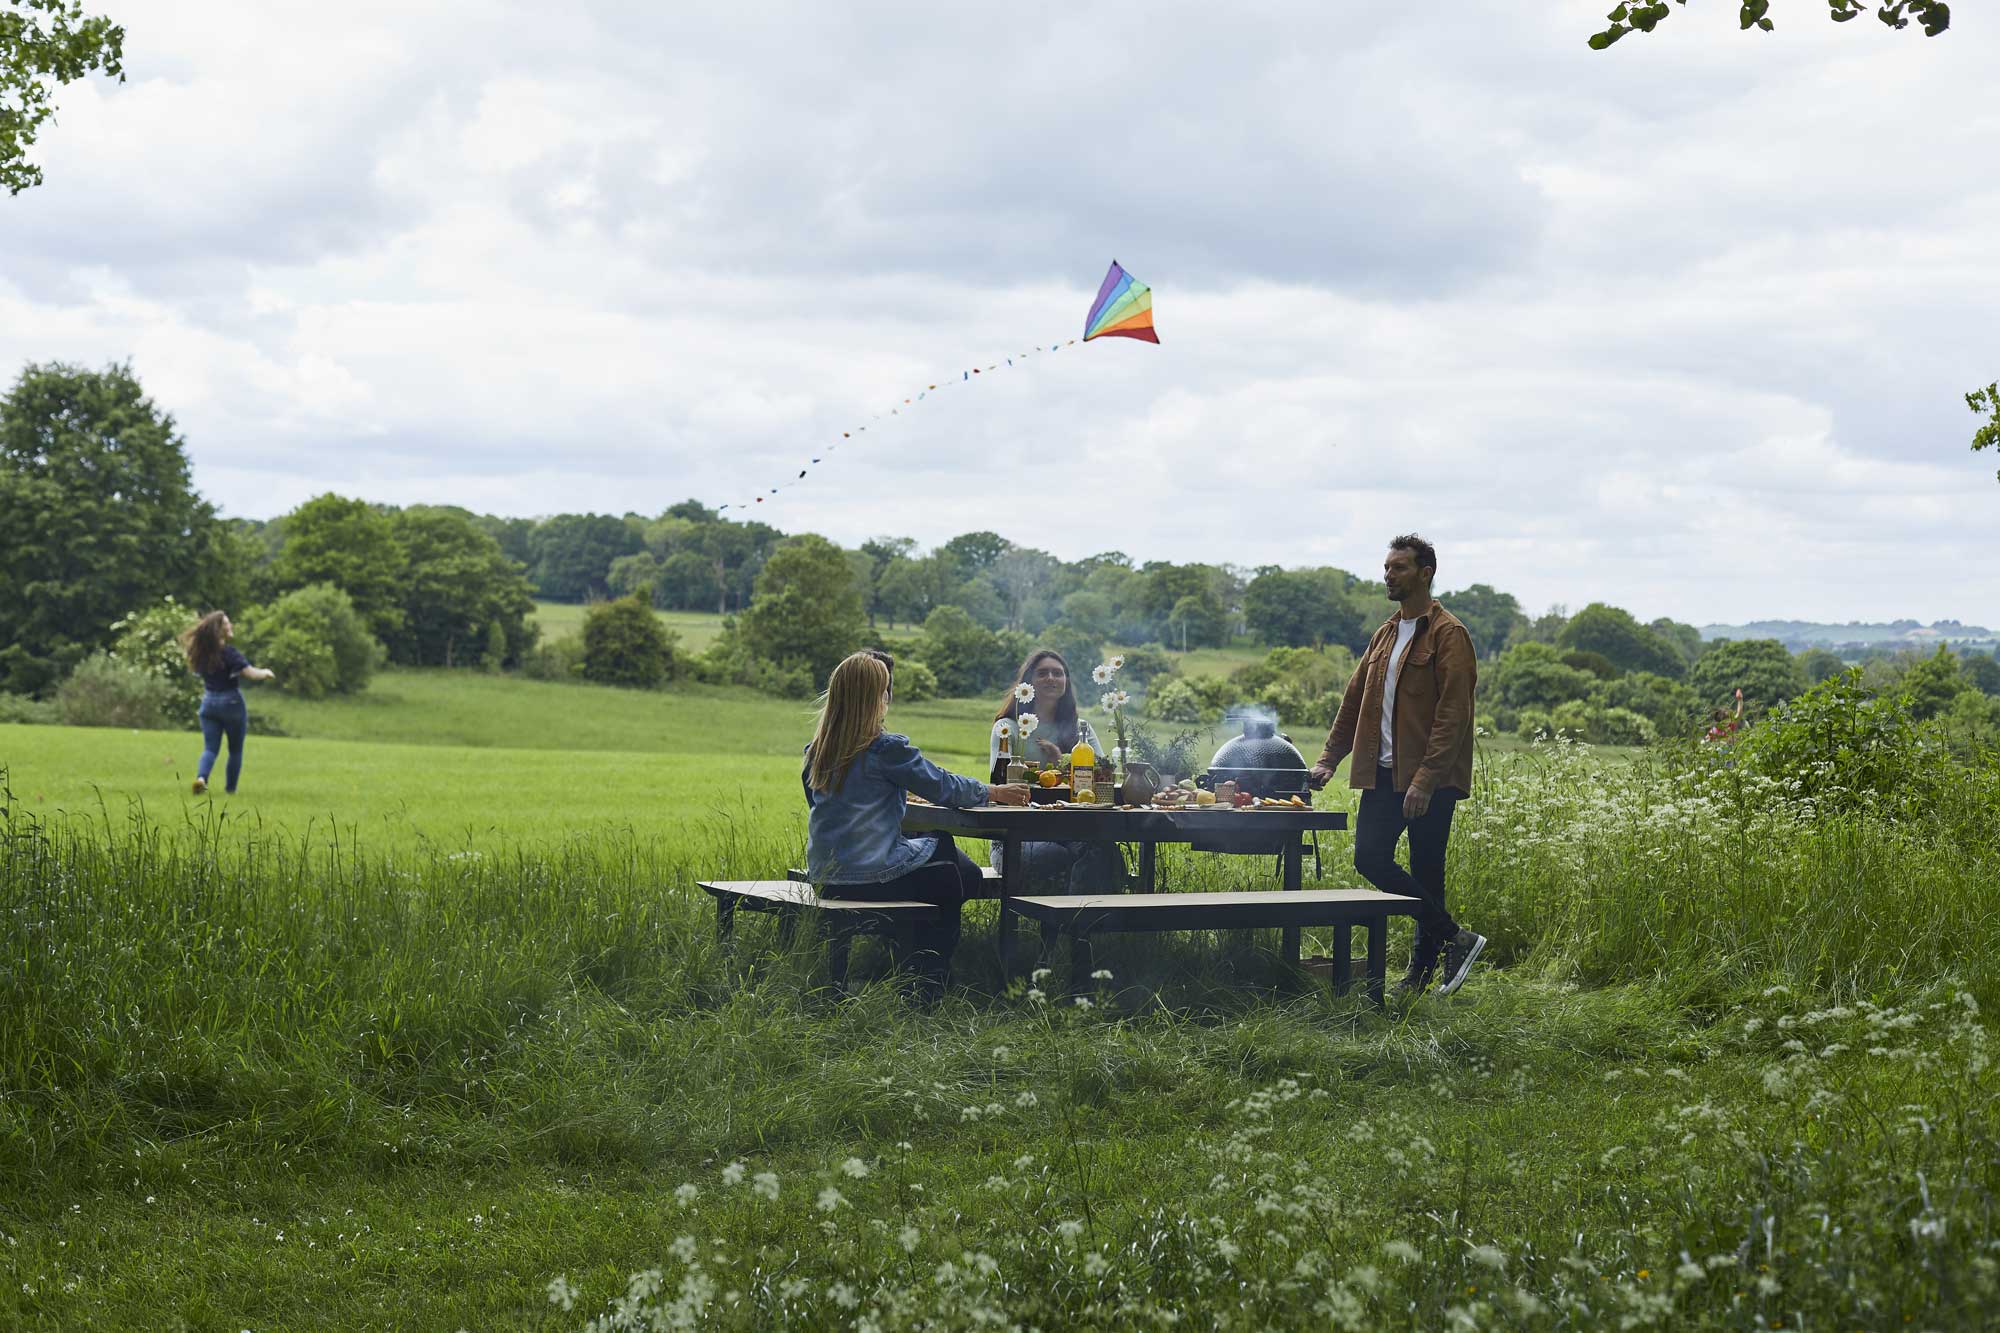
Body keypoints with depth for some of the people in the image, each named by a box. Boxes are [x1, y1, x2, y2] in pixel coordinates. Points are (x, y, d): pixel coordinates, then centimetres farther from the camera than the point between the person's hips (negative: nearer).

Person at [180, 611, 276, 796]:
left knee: (210, 748, 3)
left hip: (209, 702, 5)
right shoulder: (229, 652, -18)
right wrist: (265, 673, -3)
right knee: (235, 750, 12)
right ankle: (230, 788, 17)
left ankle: (201, 777, -23)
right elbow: (250, 673, -23)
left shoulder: (202, 653, 1)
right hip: (231, 702, -5)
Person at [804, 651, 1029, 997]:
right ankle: (927, 983, 15)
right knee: (964, 877, 13)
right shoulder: (887, 748, -15)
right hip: (872, 876, -8)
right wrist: (993, 792, 13)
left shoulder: (818, 750, 6)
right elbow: (943, 786, -6)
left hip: (826, 875, 8)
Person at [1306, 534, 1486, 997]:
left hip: (1429, 781, -7)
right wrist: (1328, 759, 13)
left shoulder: (1447, 635, -8)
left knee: (1425, 873, -4)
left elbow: (1452, 715, -15)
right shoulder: (1385, 635, 18)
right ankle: (1452, 937, 12)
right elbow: (1355, 699, 22)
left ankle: (1422, 969, 9)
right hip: (1384, 773, 7)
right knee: (1370, 858, 0)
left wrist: (1425, 780, -22)